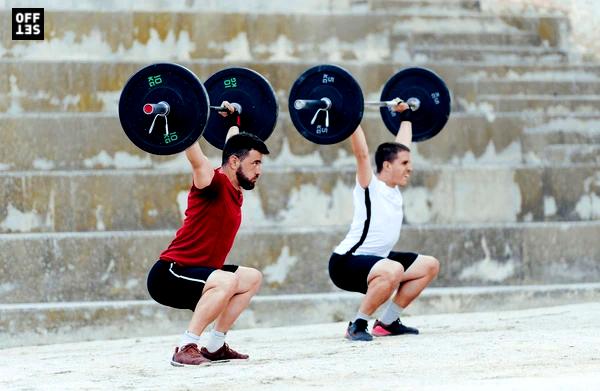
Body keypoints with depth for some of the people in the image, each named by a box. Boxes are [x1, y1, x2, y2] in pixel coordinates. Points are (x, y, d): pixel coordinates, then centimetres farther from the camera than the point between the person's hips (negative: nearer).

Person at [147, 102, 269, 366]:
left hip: (193, 273, 10)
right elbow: (195, 157, -33)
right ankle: (186, 349, -26)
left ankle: (214, 346, 14)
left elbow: (233, 146, 30)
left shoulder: (235, 189, 11)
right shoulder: (214, 184, -14)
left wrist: (233, 120, 40)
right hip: (169, 275, -10)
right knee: (228, 281, -33)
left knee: (253, 278, 19)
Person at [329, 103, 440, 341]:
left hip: (373, 260, 10)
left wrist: (405, 115, 27)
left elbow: (402, 144, 19)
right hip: (346, 263, -10)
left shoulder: (393, 188, 7)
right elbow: (361, 153, -28)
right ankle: (357, 325, -20)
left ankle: (387, 322, 11)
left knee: (429, 266, 10)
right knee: (393, 270, -37)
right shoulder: (370, 187, -14)